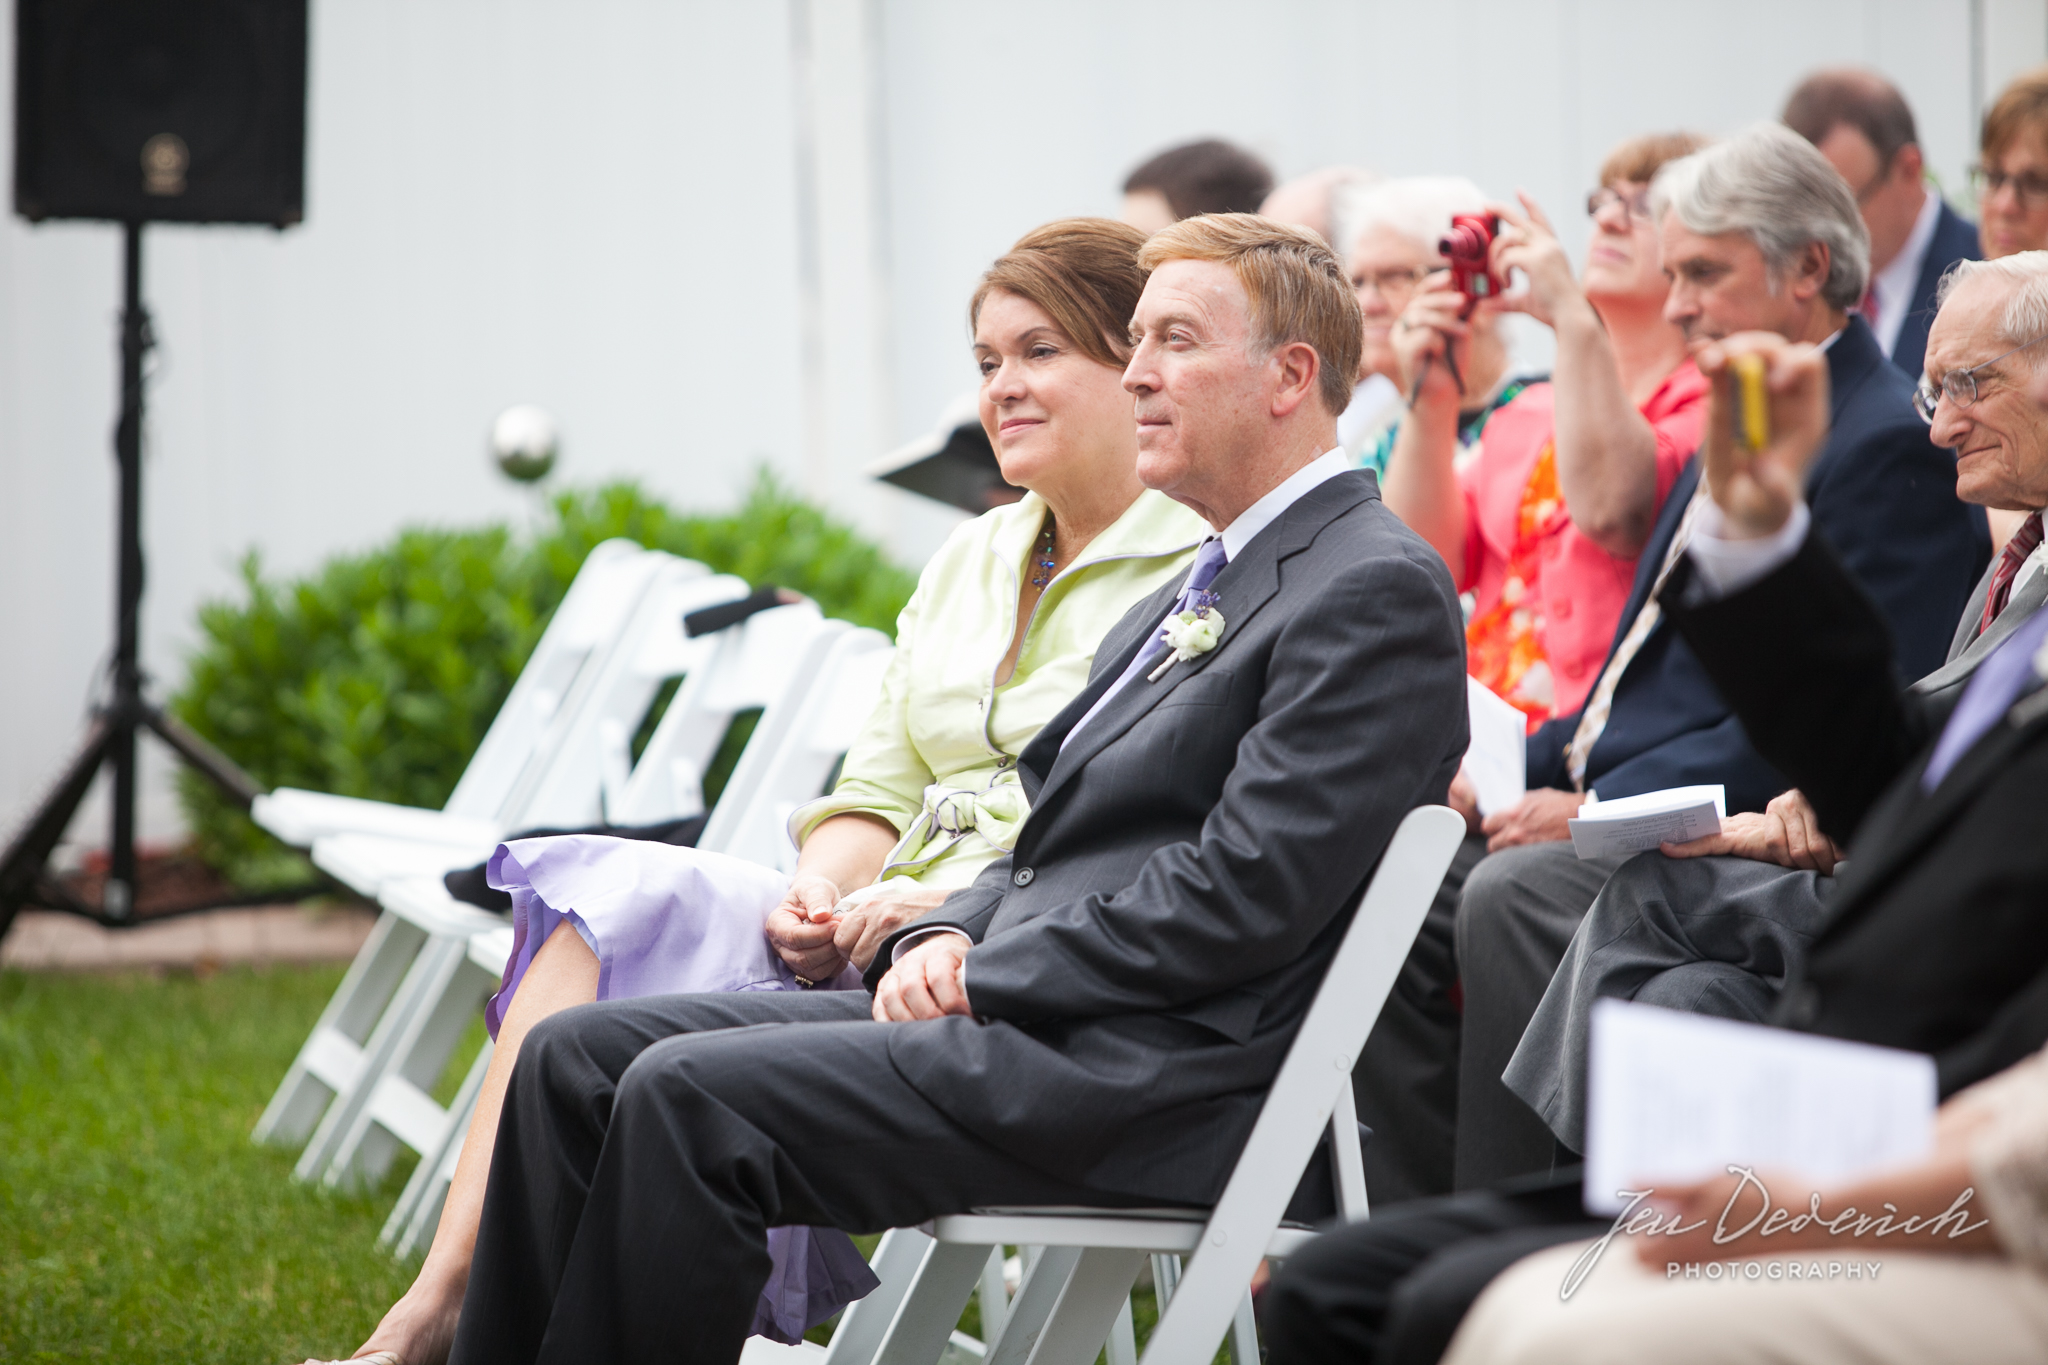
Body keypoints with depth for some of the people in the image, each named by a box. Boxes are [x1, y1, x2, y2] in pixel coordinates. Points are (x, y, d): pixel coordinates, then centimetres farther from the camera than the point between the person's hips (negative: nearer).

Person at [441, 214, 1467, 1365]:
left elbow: (1245, 891, -17)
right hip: (1005, 1007, 10)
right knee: (577, 1057, -1)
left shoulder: (1381, 590, -8)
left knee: (689, 1097, -24)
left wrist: (980, 978, -14)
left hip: (1143, 1080, -10)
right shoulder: (1198, 589, 24)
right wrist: (946, 938, 3)